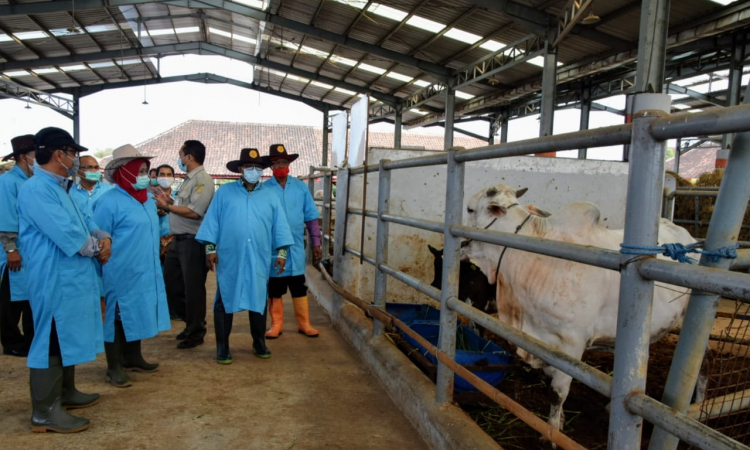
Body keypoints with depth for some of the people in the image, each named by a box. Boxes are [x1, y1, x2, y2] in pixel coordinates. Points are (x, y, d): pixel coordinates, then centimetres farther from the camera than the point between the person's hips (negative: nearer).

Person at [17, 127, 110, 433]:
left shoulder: (59, 188, 15)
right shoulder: (36, 190, -19)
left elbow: (85, 222, 17)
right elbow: (69, 236, -26)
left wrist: (104, 238, -4)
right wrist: (96, 247, -8)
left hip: (71, 278, 10)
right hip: (54, 282, -10)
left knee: (67, 338, 20)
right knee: (51, 343, -1)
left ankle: (65, 392, 35)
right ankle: (45, 412, 10)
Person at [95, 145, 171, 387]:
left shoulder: (148, 200, 11)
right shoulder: (110, 201, -13)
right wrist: (106, 266, -11)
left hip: (146, 273, 8)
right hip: (122, 275, -8)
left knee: (137, 315, 18)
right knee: (118, 316, 4)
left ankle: (132, 357, 33)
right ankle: (114, 367, 16)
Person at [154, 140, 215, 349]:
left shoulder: (203, 179, -14)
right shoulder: (188, 179, 17)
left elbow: (194, 212, -23)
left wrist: (167, 206, -13)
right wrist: (169, 201, 3)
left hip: (192, 242, -10)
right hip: (178, 240, 10)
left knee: (193, 288, 2)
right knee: (171, 284, 16)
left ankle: (196, 333, 17)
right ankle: (191, 323, 30)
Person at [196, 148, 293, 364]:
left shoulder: (270, 196, 9)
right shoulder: (224, 193, 5)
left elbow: (279, 226, 7)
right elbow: (212, 221, 2)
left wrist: (281, 251, 1)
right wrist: (210, 247, -5)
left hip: (259, 259, 2)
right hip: (229, 258, -1)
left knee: (259, 300, 11)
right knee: (225, 301, 4)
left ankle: (259, 342, 26)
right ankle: (222, 346, 15)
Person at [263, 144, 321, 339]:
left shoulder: (301, 187, 3)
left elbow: (311, 217, 5)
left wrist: (316, 243, 4)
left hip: (296, 248, 1)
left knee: (299, 287, 8)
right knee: (274, 289, 10)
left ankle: (304, 324, 18)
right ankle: (276, 324, 23)